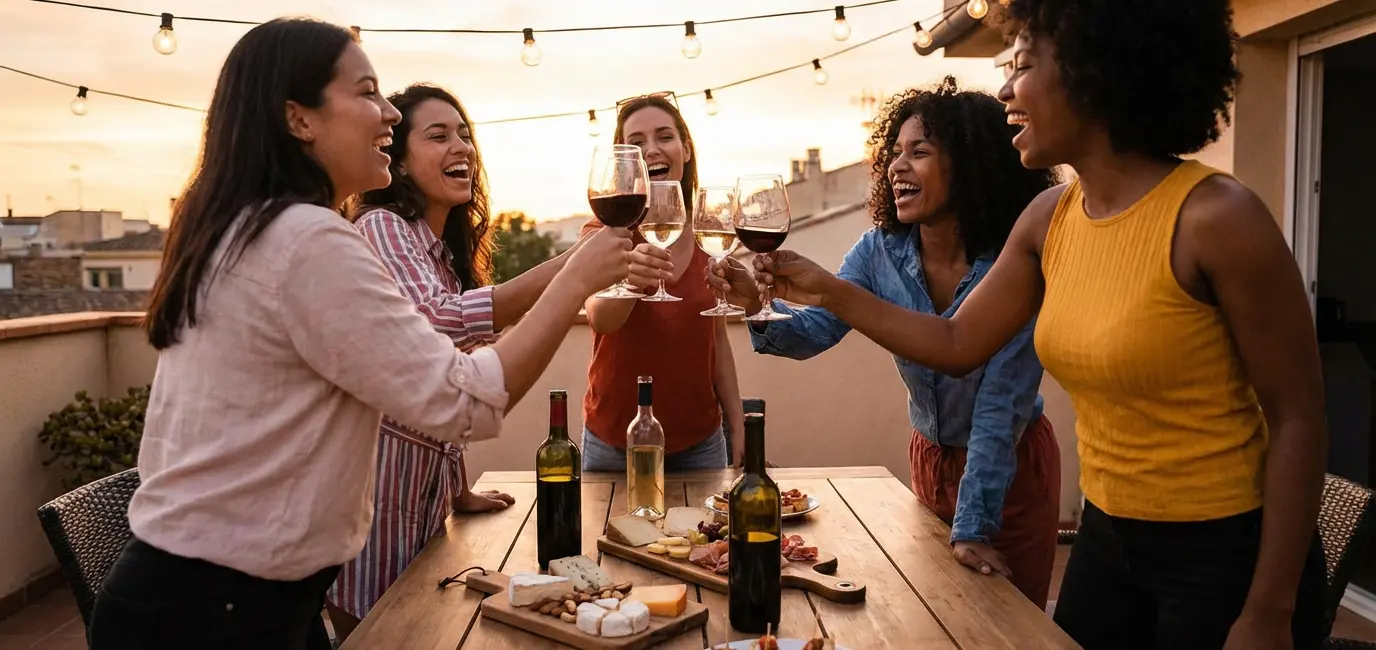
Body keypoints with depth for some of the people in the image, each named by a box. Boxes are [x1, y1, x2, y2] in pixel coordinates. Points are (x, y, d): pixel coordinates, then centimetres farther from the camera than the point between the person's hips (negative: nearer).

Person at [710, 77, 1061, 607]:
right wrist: (758, 306, -39)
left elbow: (1000, 407, -25)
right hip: (930, 457, 4)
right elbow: (816, 330, -18)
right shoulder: (882, 249, -12)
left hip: (1012, 465, -4)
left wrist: (973, 527, -25)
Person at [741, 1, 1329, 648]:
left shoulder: (1215, 217, -21)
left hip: (1227, 554, -6)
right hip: (1105, 539, 6)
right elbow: (958, 344, 7)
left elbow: (1297, 420, -15)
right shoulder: (1049, 218, -1)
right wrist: (830, 292, 1)